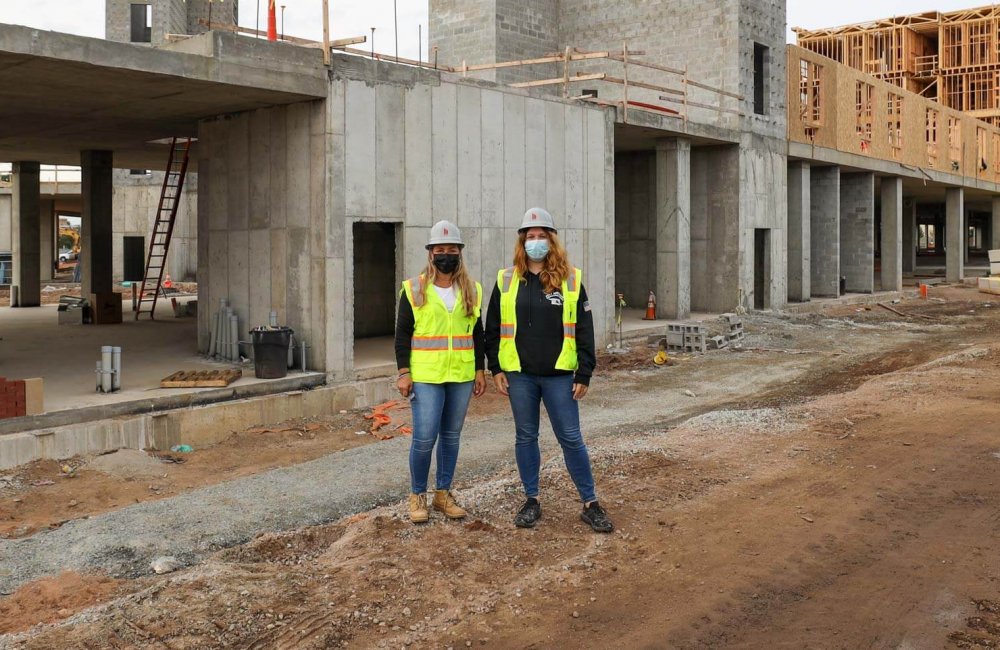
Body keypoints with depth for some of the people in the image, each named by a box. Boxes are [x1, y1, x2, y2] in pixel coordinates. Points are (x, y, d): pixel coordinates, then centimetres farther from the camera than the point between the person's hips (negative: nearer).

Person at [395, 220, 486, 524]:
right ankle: (417, 495, 12)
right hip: (425, 376, -3)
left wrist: (480, 370, 10)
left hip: (461, 376, 4)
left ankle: (443, 494, 23)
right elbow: (402, 334, -1)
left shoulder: (472, 291, 9)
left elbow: (478, 334, 14)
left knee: (451, 437, 10)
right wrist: (403, 373, -6)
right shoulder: (414, 290, -1)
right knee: (424, 438, -6)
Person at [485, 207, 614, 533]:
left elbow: (584, 330, 1)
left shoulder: (571, 280, 0)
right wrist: (496, 368, 2)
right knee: (526, 437, 10)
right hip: (519, 375, 2)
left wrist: (584, 374, -3)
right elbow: (493, 328, 8)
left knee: (571, 438, 2)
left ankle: (590, 503, 12)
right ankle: (531, 501, 23)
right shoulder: (506, 280, 4)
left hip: (559, 375, -2)